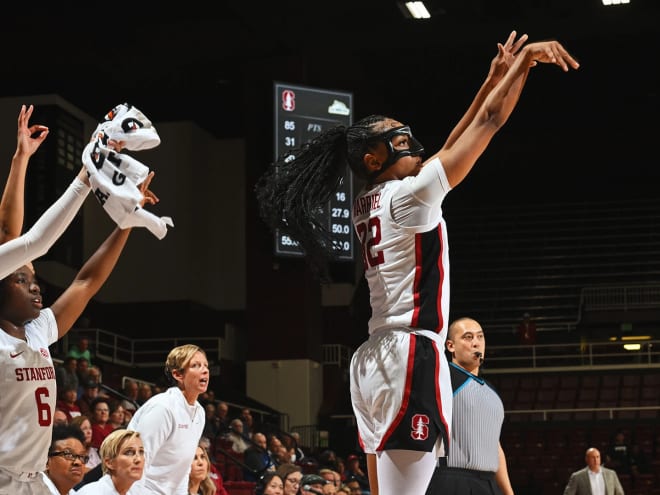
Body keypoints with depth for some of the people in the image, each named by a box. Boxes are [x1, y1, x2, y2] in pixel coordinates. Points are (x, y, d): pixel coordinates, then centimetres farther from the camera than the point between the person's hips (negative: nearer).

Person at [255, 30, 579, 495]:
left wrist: (493, 80, 25)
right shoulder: (409, 193, -9)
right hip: (411, 357, -10)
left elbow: (448, 148, 23)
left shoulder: (369, 203, 15)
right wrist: (525, 59, 1)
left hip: (374, 361, 10)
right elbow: (489, 122, -8)